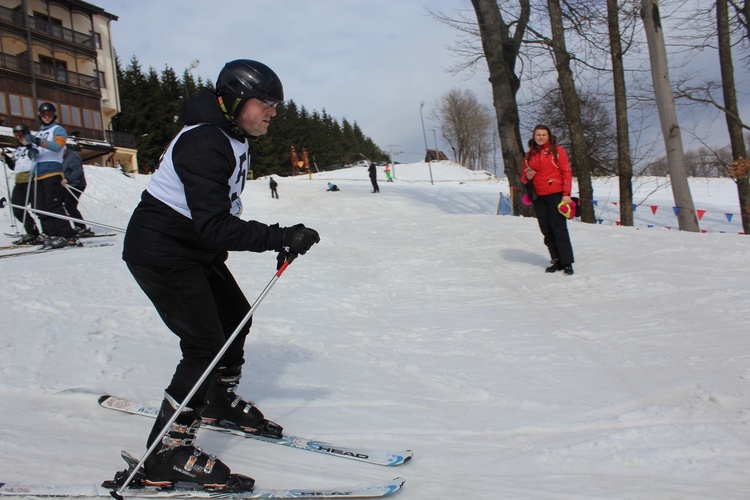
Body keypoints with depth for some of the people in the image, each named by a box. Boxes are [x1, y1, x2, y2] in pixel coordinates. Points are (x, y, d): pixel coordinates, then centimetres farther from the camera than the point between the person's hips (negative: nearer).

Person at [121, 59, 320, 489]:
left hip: (197, 250, 10)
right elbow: (214, 226, -32)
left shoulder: (234, 139, 7)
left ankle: (221, 399, 39)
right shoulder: (204, 143, -25)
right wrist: (280, 237, -33)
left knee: (235, 318, 17)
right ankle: (167, 453, -4)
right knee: (206, 344, -13)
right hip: (161, 252, -10)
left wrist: (276, 238, 7)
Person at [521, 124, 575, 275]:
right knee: (547, 231, 6)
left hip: (555, 195, -5)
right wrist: (527, 177, -5)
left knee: (559, 229, -7)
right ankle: (557, 261, 13)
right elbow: (523, 177, 19)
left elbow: (567, 172, -3)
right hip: (538, 198, 5)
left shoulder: (557, 150, 1)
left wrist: (566, 194, -12)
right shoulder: (530, 155, 14)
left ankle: (567, 263, -3)